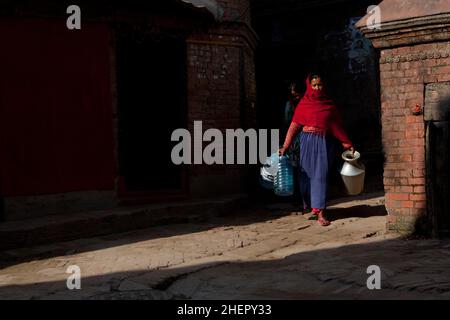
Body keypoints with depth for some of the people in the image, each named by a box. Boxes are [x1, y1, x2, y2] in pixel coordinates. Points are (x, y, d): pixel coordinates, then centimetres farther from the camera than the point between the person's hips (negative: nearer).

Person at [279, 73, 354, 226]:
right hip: (308, 141, -1)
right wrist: (285, 146, -10)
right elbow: (294, 126, -2)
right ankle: (309, 204, 27)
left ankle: (320, 213, -4)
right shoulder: (303, 104, 3)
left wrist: (346, 143, 9)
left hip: (324, 142, 1)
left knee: (321, 175, -4)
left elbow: (337, 126, 12)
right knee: (308, 174, 5)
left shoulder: (329, 104, 9)